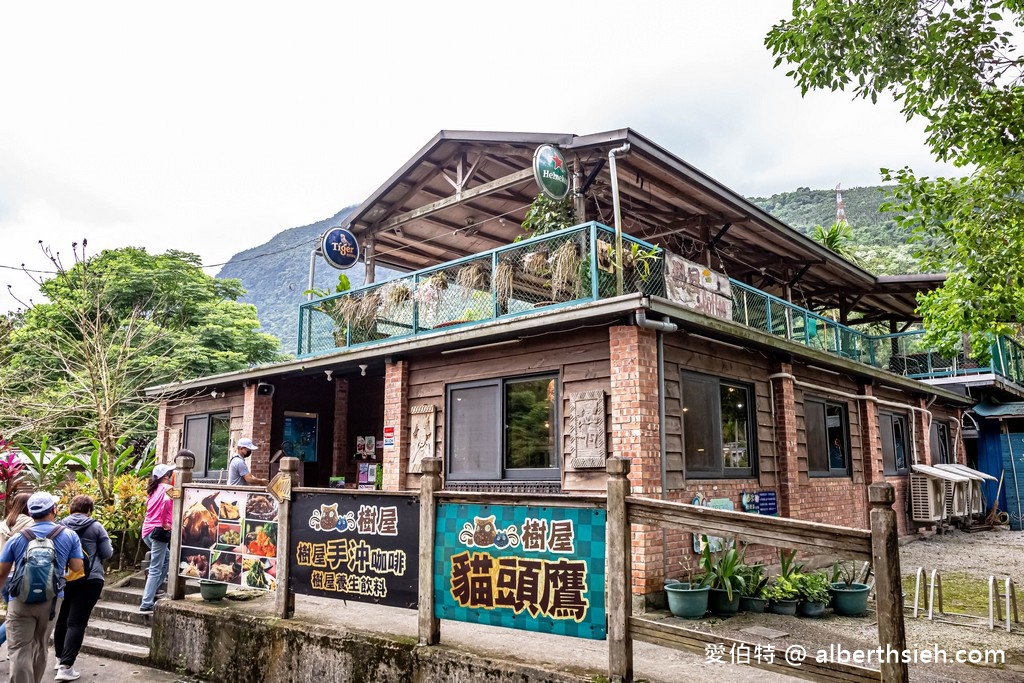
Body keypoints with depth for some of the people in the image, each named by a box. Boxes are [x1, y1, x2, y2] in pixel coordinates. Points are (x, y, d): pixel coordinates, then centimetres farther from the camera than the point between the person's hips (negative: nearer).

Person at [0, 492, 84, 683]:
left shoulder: (17, 539, -1)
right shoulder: (70, 535, -3)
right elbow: (77, 567, -3)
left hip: (21, 600, -2)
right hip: (51, 600, 2)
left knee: (19, 650, -2)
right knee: (40, 646, 19)